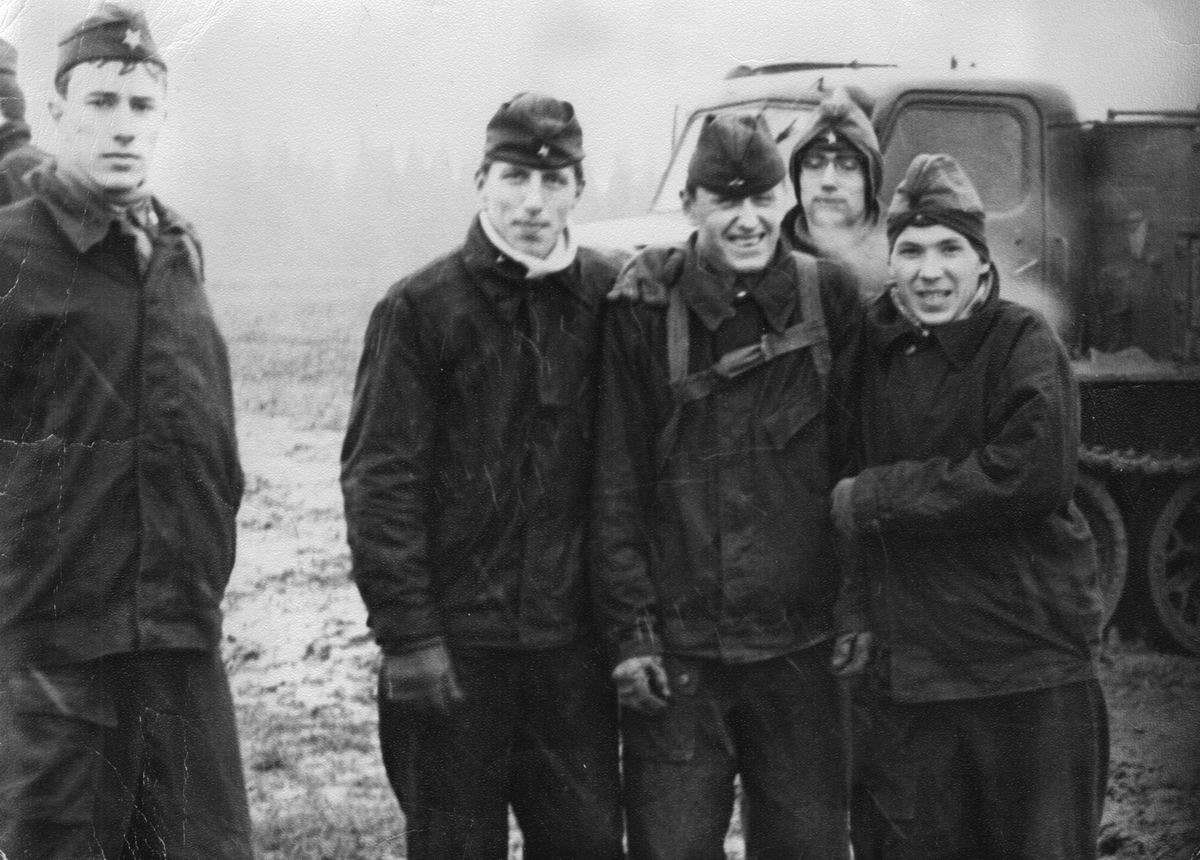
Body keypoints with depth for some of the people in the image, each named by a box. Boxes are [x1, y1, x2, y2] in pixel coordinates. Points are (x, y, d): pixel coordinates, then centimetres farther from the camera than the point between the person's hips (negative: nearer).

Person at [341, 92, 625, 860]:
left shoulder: (608, 299, 4)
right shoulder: (421, 308, -5)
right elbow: (379, 482, -8)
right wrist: (407, 635, -13)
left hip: (572, 641, 3)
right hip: (454, 644, -3)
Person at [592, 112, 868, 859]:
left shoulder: (830, 299, 2)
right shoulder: (645, 307, -6)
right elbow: (615, 481, -6)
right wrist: (630, 629, -9)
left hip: (801, 643, 2)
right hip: (678, 647, -2)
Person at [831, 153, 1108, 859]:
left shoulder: (1022, 342, -6)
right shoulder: (875, 346, 8)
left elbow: (1034, 472, -20)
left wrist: (871, 498, -16)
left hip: (1032, 664, -4)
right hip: (907, 663, 4)